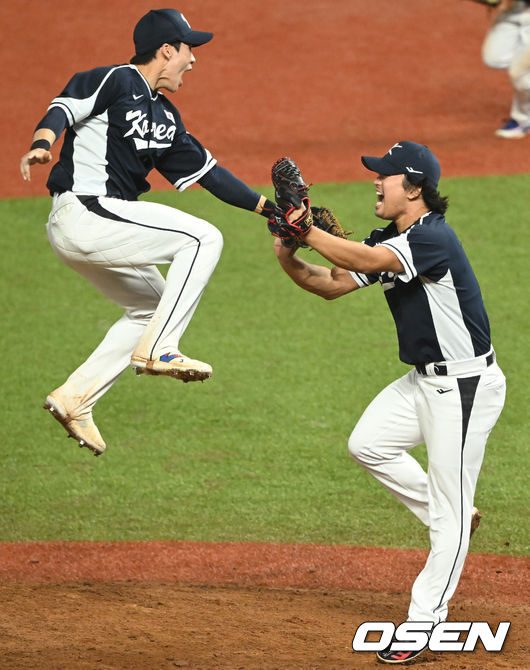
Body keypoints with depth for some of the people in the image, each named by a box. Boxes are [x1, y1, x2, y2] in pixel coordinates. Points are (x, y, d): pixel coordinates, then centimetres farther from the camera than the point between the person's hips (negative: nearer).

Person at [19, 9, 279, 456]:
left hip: (99, 226, 10)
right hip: (83, 213, -10)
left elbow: (207, 171, 22)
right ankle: (157, 349, -17)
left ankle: (75, 398, 17)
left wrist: (269, 207, 18)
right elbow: (64, 108, -20)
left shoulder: (164, 117, 20)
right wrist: (41, 145, -41)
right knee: (203, 238, -13)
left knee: (154, 308, 21)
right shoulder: (116, 81, -6)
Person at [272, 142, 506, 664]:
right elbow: (332, 285, 5)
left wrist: (308, 233, -34)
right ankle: (452, 520, 22)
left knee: (447, 513, -3)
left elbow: (367, 261, -36)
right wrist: (289, 260, -11)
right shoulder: (388, 242, 6)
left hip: (465, 386, -10)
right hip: (424, 380, 10)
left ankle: (422, 624, 1)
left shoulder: (434, 238, -23)